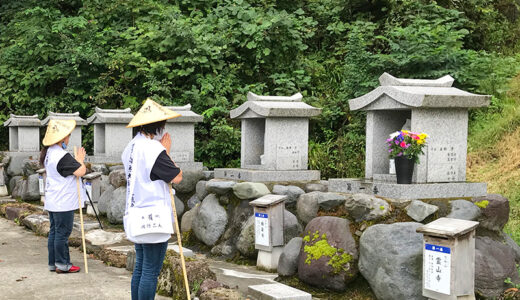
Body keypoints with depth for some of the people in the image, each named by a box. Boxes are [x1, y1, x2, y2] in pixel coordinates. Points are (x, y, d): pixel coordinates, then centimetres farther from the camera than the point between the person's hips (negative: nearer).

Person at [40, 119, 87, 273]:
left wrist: (76, 160, 7)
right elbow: (80, 171, -22)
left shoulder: (49, 153, 10)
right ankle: (62, 264, 6)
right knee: (62, 233, -1)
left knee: (54, 232, 14)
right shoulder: (62, 156, -21)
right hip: (63, 202, -10)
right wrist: (80, 159, -5)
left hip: (53, 202, 10)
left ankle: (53, 263, 21)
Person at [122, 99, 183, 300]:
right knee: (151, 271, -3)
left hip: (136, 217, 10)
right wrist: (166, 151, -2)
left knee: (140, 267, 16)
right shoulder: (152, 148, -17)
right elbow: (177, 177, -13)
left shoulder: (131, 147, 13)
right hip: (154, 219, -10)